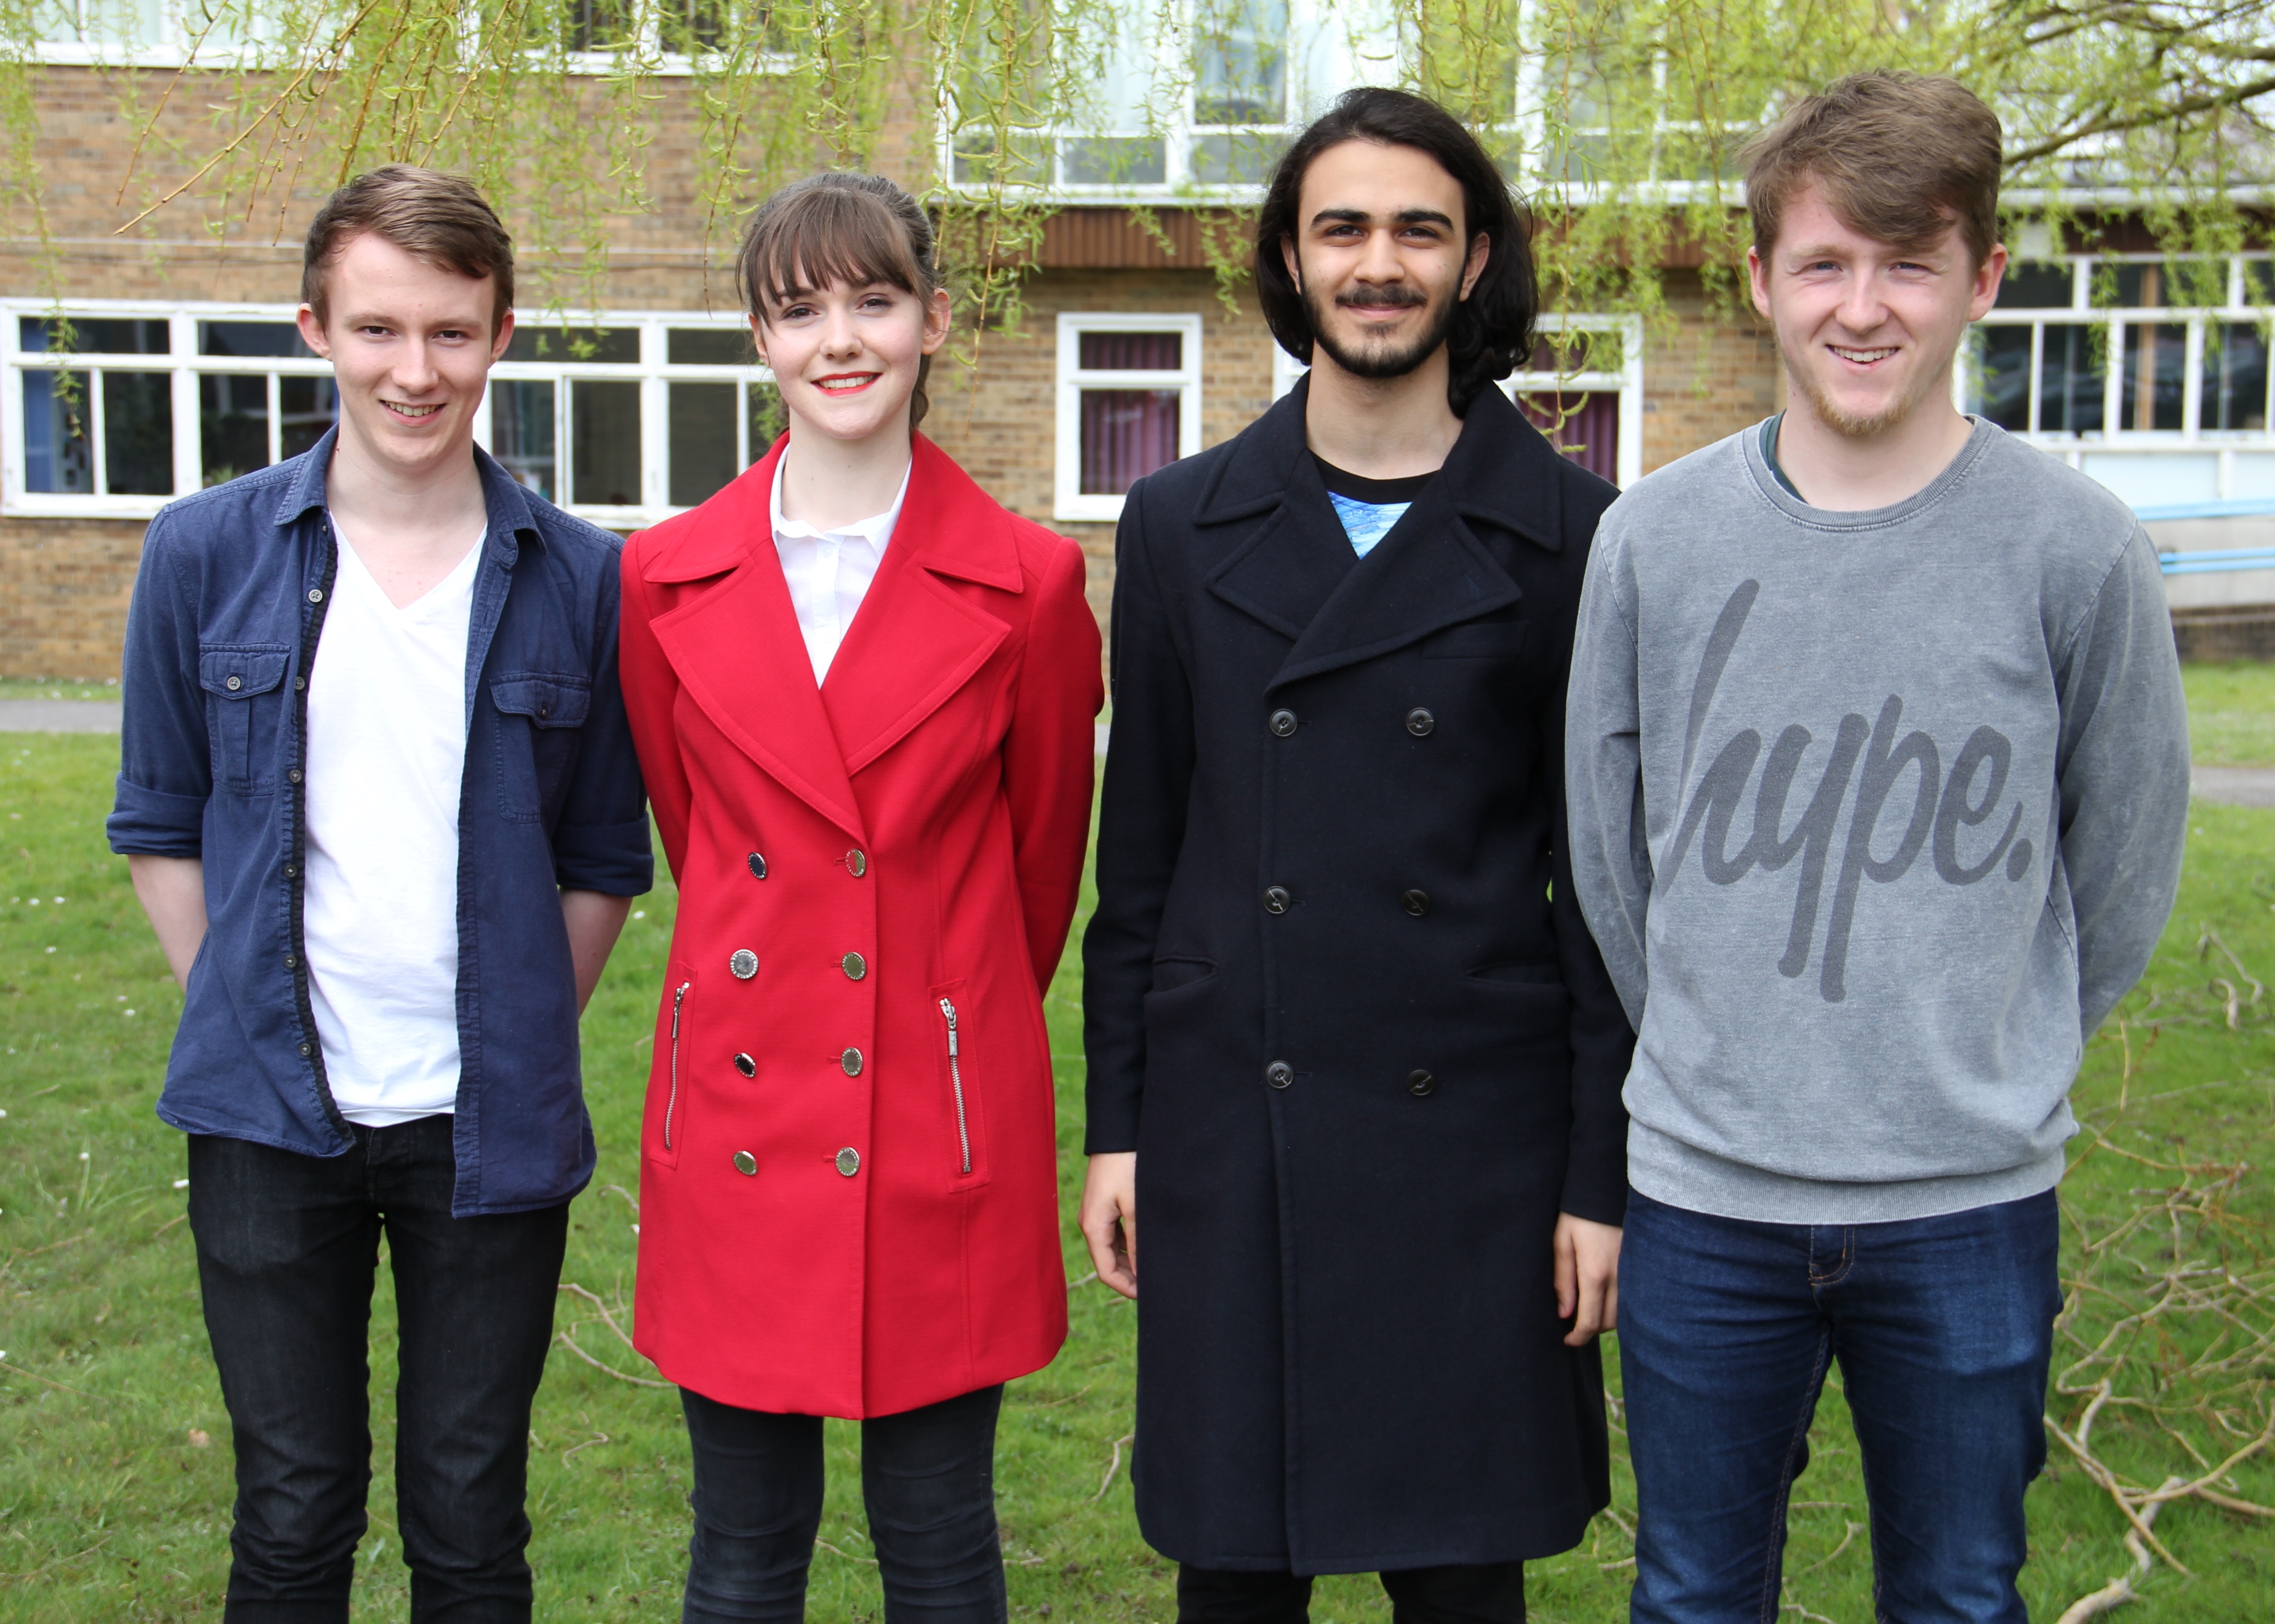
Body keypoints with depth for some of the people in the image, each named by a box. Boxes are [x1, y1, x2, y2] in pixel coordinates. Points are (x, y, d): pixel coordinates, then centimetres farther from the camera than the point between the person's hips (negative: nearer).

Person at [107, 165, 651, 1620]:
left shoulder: (580, 580, -3)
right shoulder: (208, 554, -1)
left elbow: (605, 860, 4)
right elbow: (162, 826, 7)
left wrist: (519, 1042, 0)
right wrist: (239, 1020, 2)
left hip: (489, 1124, 0)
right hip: (272, 1119, 1)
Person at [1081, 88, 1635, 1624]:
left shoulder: (1571, 535, -1)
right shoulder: (1182, 527, 6)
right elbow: (1141, 851, 9)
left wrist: (1603, 1173, -3)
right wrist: (1117, 1125, 7)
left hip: (1470, 1135, -1)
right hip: (1226, 1132, 2)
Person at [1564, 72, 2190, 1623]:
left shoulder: (2076, 548, -8)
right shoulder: (1654, 537, -4)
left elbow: (2126, 863, 4)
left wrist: (1994, 1064, 11)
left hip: (1972, 1204, -1)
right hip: (1704, 1196, 1)